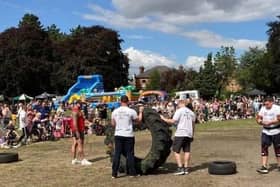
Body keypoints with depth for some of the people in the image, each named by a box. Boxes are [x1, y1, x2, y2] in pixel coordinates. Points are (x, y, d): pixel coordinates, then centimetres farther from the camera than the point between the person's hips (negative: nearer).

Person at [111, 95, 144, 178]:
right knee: (129, 154, 7)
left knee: (117, 154, 6)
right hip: (128, 135, -2)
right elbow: (139, 119, 4)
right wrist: (140, 111, 19)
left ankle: (114, 173, 6)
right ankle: (132, 172, 13)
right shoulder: (131, 111, -8)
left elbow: (113, 124, 10)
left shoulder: (115, 111, 1)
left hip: (118, 135, 3)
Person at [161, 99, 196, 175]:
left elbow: (173, 121, -13)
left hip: (180, 133, -6)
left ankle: (180, 168, -7)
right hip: (189, 134, 6)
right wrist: (192, 135, 24)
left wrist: (164, 119, -1)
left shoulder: (179, 111, -7)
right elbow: (193, 124, 18)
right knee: (187, 151, 12)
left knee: (176, 151, 0)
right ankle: (186, 168, 13)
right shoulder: (191, 112, 14)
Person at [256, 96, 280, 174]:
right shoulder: (263, 108, 5)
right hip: (265, 132, 4)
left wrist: (270, 122, -26)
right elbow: (258, 118, 7)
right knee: (264, 147, -6)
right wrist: (261, 122, -14)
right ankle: (264, 167, -6)